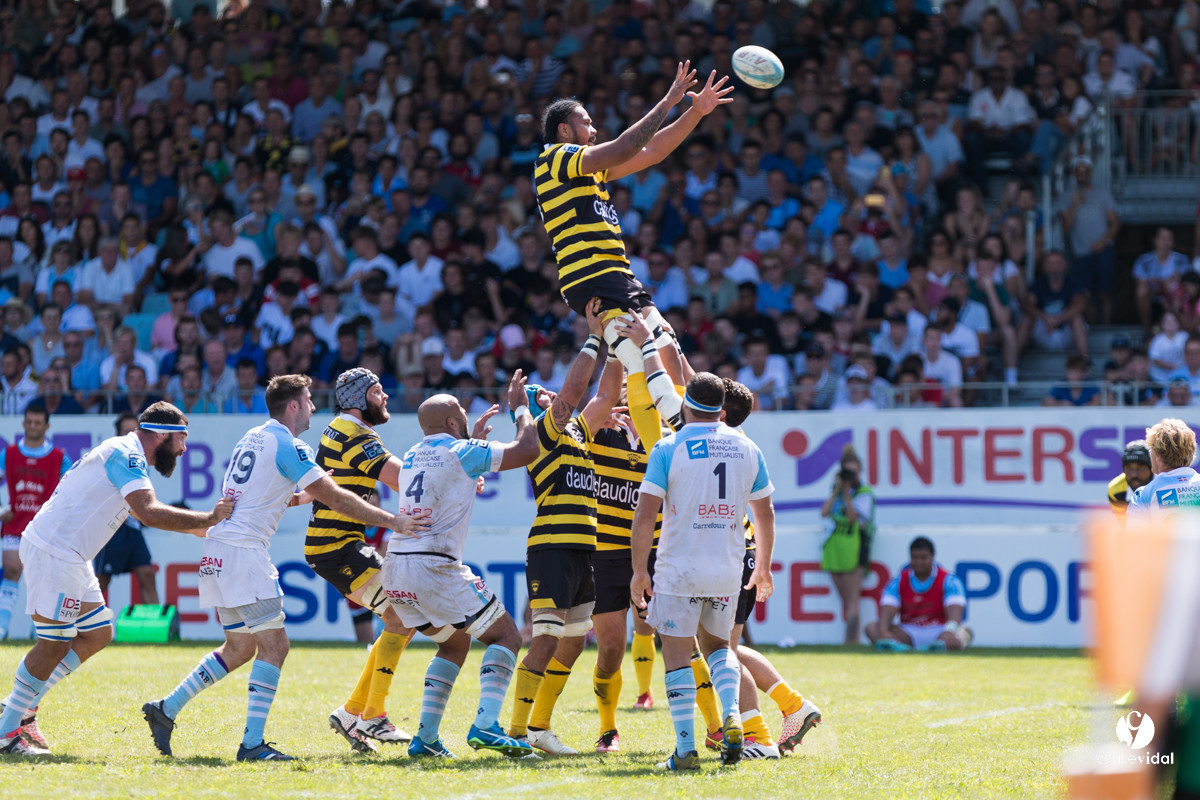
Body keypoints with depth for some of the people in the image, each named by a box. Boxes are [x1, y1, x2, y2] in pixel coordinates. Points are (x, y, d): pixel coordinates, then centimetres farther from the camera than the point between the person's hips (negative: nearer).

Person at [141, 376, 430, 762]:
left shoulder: (252, 438, 18)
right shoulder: (287, 446, -9)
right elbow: (335, 498, -12)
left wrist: (300, 496, 28)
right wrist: (391, 520, -11)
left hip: (217, 553, 9)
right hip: (243, 552, -9)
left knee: (240, 648, 17)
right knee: (273, 644, -8)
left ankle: (166, 709, 16)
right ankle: (252, 743, -13)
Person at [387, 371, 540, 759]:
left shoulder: (412, 456, 19)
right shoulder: (462, 452, -3)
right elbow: (527, 450, 0)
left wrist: (474, 437, 45)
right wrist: (520, 408, 15)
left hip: (396, 569, 8)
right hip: (434, 567, -8)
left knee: (455, 642, 25)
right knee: (506, 636, 2)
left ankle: (426, 736, 12)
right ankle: (486, 725, -17)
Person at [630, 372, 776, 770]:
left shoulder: (668, 448, -7)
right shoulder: (747, 449, 5)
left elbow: (645, 515, -10)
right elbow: (765, 514, 13)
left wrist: (639, 569, -1)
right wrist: (763, 566, 25)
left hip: (679, 569, -4)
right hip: (727, 570, 4)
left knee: (677, 652, 2)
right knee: (717, 643, 22)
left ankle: (686, 749, -2)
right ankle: (731, 715, -3)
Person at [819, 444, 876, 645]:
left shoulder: (864, 493, -3)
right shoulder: (836, 490, 16)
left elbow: (854, 517, -15)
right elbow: (824, 512, 3)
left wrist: (847, 493, -15)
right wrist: (837, 490, -3)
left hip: (853, 548, -7)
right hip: (834, 549, 7)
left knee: (851, 600, -10)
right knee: (845, 600, 8)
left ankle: (850, 642, -13)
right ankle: (854, 642, 10)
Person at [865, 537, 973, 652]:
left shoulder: (948, 580, -4)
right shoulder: (898, 581, 2)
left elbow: (954, 609, -20)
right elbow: (888, 608, -12)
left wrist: (950, 631, -42)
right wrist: (883, 631, -33)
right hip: (909, 632, 2)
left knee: (966, 632, -33)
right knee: (871, 627, -22)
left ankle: (941, 645, -60)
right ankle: (895, 645, -50)